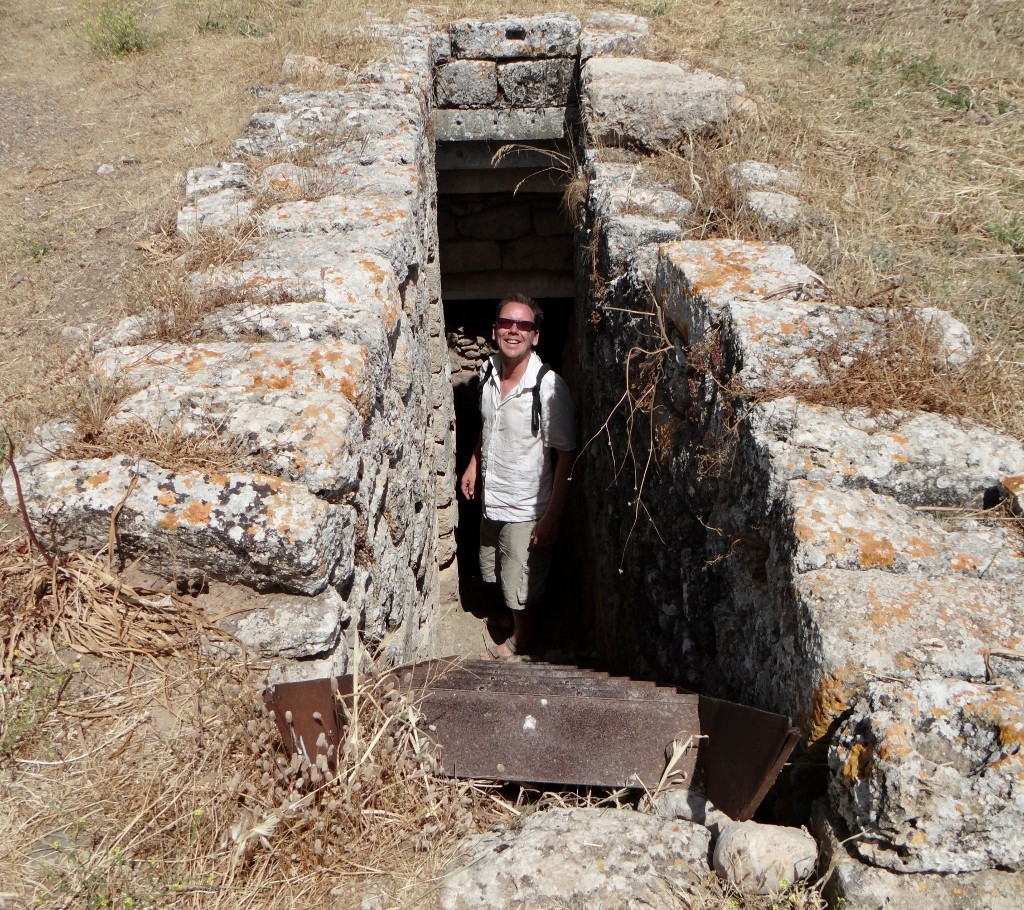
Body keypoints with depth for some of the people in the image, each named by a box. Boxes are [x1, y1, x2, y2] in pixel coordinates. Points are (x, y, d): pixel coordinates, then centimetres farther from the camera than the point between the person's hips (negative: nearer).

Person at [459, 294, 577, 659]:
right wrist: (473, 464, 12)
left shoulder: (548, 386, -26)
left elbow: (565, 455, -21)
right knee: (493, 574, 25)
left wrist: (552, 516, -21)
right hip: (492, 498, 7)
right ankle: (513, 617, 53)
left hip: (526, 508, -6)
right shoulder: (488, 372, -5)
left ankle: (520, 637, 41)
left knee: (519, 586, 13)